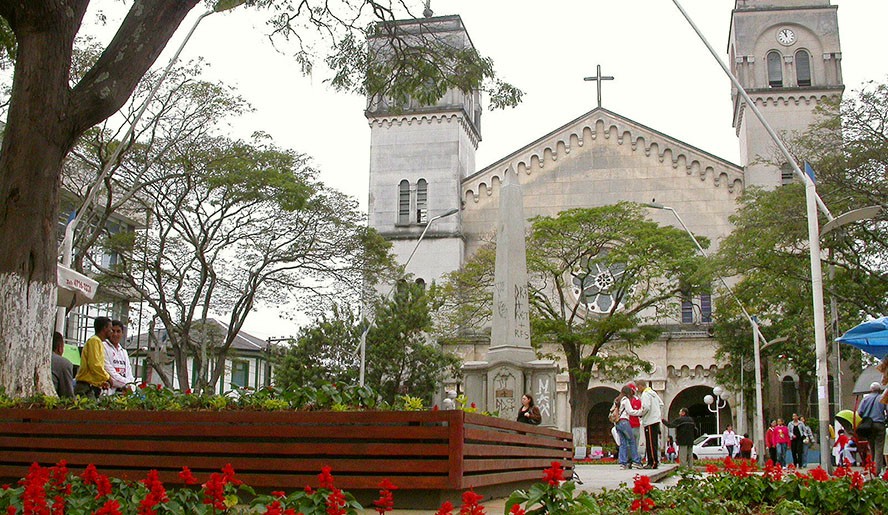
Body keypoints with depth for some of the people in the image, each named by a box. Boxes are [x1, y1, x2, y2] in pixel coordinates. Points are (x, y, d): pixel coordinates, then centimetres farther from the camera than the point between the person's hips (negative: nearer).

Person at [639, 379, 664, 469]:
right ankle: (653, 461, 14)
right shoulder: (653, 392, 16)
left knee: (651, 443, -7)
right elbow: (661, 404, 21)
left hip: (649, 422, -9)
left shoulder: (645, 394, -12)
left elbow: (646, 407, -22)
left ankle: (653, 463, -7)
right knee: (654, 443, 11)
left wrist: (640, 414, -6)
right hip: (656, 420, 9)